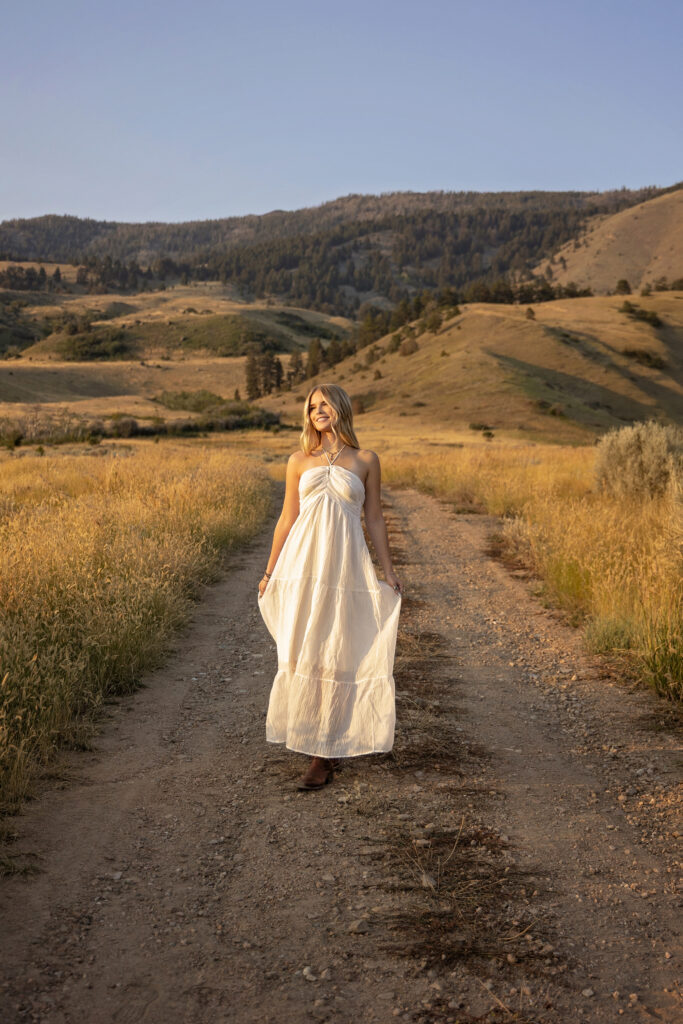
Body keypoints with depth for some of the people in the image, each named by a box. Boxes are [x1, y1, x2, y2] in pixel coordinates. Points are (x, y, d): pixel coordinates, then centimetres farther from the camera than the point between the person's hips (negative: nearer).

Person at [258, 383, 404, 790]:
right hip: (303, 565, 2)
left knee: (334, 658, -2)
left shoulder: (366, 461, 6)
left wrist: (389, 571, 3)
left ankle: (324, 754, 5)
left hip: (345, 565, -2)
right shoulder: (299, 461, 10)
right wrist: (270, 571, 11)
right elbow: (287, 519, 12)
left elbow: (375, 518, 8)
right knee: (301, 654, 4)